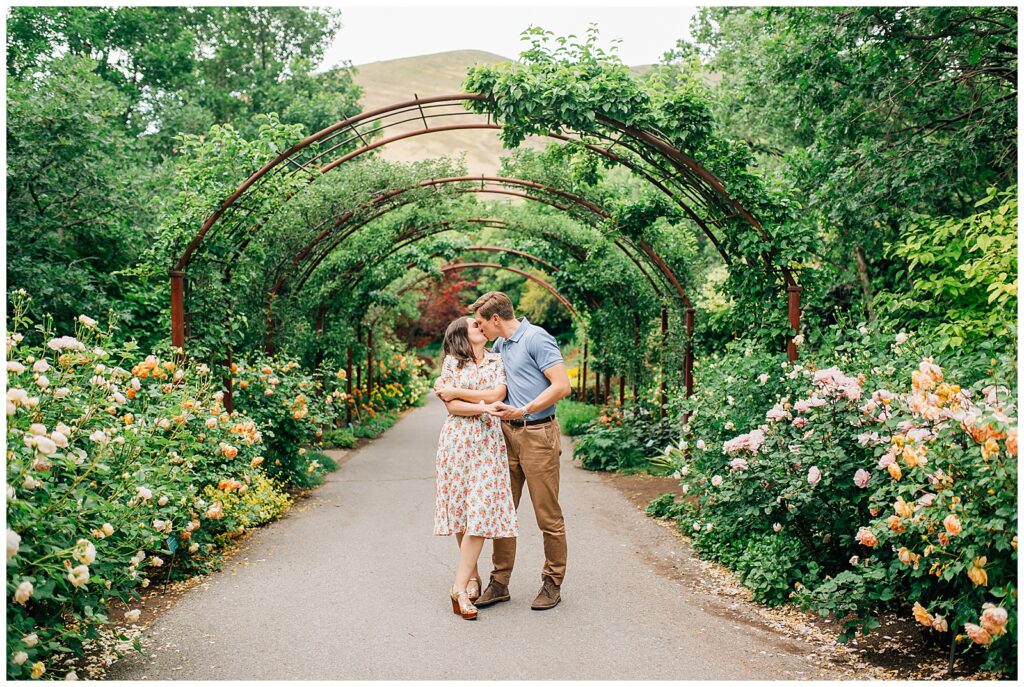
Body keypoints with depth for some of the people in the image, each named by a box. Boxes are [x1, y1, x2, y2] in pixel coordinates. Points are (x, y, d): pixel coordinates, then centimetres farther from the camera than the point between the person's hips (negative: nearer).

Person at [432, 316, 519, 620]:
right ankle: (472, 575, 19)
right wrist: (482, 407, -16)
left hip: (488, 442, 1)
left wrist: (455, 391, -4)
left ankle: (460, 587, -9)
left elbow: (497, 394, -3)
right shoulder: (451, 362, 6)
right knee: (460, 508, 3)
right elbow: (451, 406, -3)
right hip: (457, 440, 0)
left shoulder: (497, 361, 12)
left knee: (481, 511, -9)